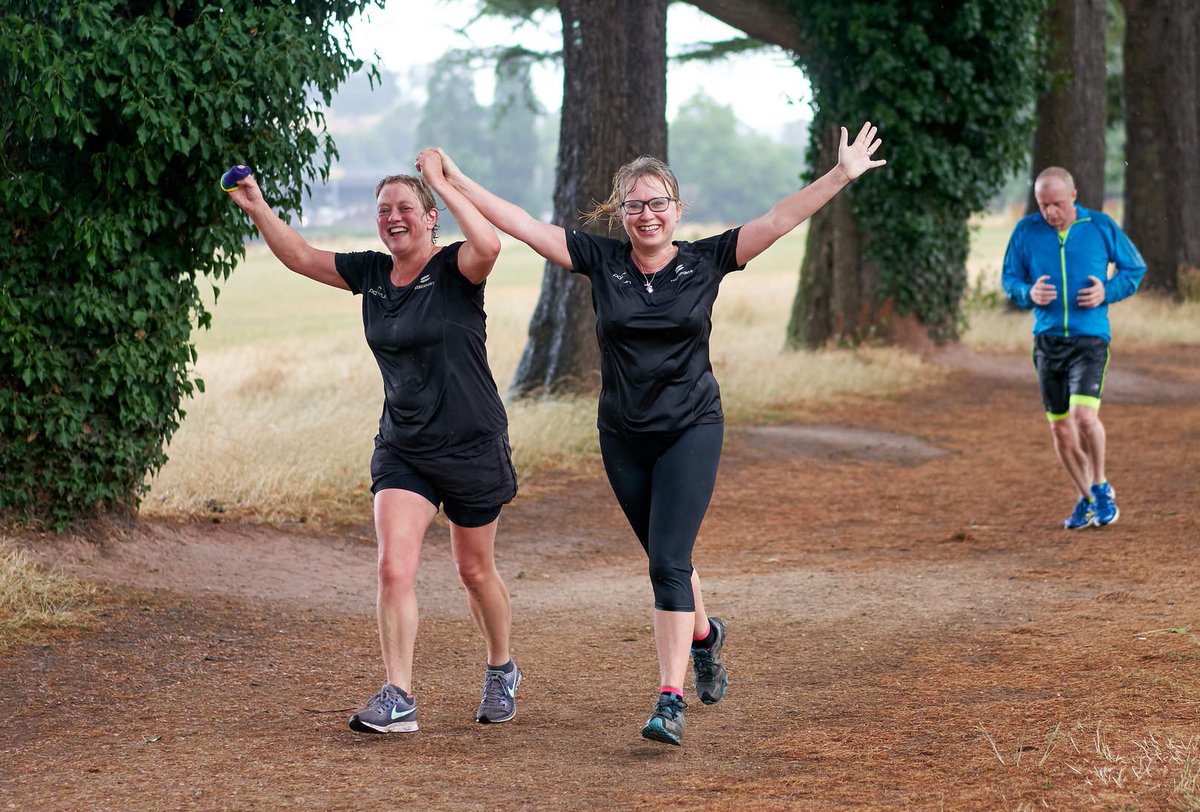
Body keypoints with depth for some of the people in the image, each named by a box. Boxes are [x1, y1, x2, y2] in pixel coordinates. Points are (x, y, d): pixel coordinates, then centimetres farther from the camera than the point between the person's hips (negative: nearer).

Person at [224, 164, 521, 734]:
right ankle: (398, 699, -11)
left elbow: (488, 246, -34)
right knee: (393, 569, -13)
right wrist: (257, 209, -4)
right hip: (401, 448, 4)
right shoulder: (371, 273, 5)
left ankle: (502, 672, 36)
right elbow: (301, 257, 9)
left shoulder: (454, 270, -12)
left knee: (475, 572, 12)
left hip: (473, 446, -4)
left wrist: (445, 185, -26)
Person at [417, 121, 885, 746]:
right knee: (665, 558, 17)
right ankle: (704, 634, 47)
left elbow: (780, 220, -8)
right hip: (623, 437, 3)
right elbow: (520, 224, -3)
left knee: (669, 561, -13)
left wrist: (842, 175, -15)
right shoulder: (601, 261, -2)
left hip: (692, 431, -3)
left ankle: (671, 700, -12)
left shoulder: (706, 261, -4)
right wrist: (454, 181, -7)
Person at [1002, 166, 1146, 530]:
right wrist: (1029, 293, -11)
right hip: (1047, 339, 3)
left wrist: (1107, 292, -9)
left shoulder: (1101, 227, -2)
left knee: (1084, 415, -20)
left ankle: (1100, 486, 4)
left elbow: (1135, 269, 10)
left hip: (1090, 339, -3)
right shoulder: (1026, 231, 2)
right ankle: (1084, 499, 26)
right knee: (1060, 428, 7)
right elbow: (1009, 279, 11)